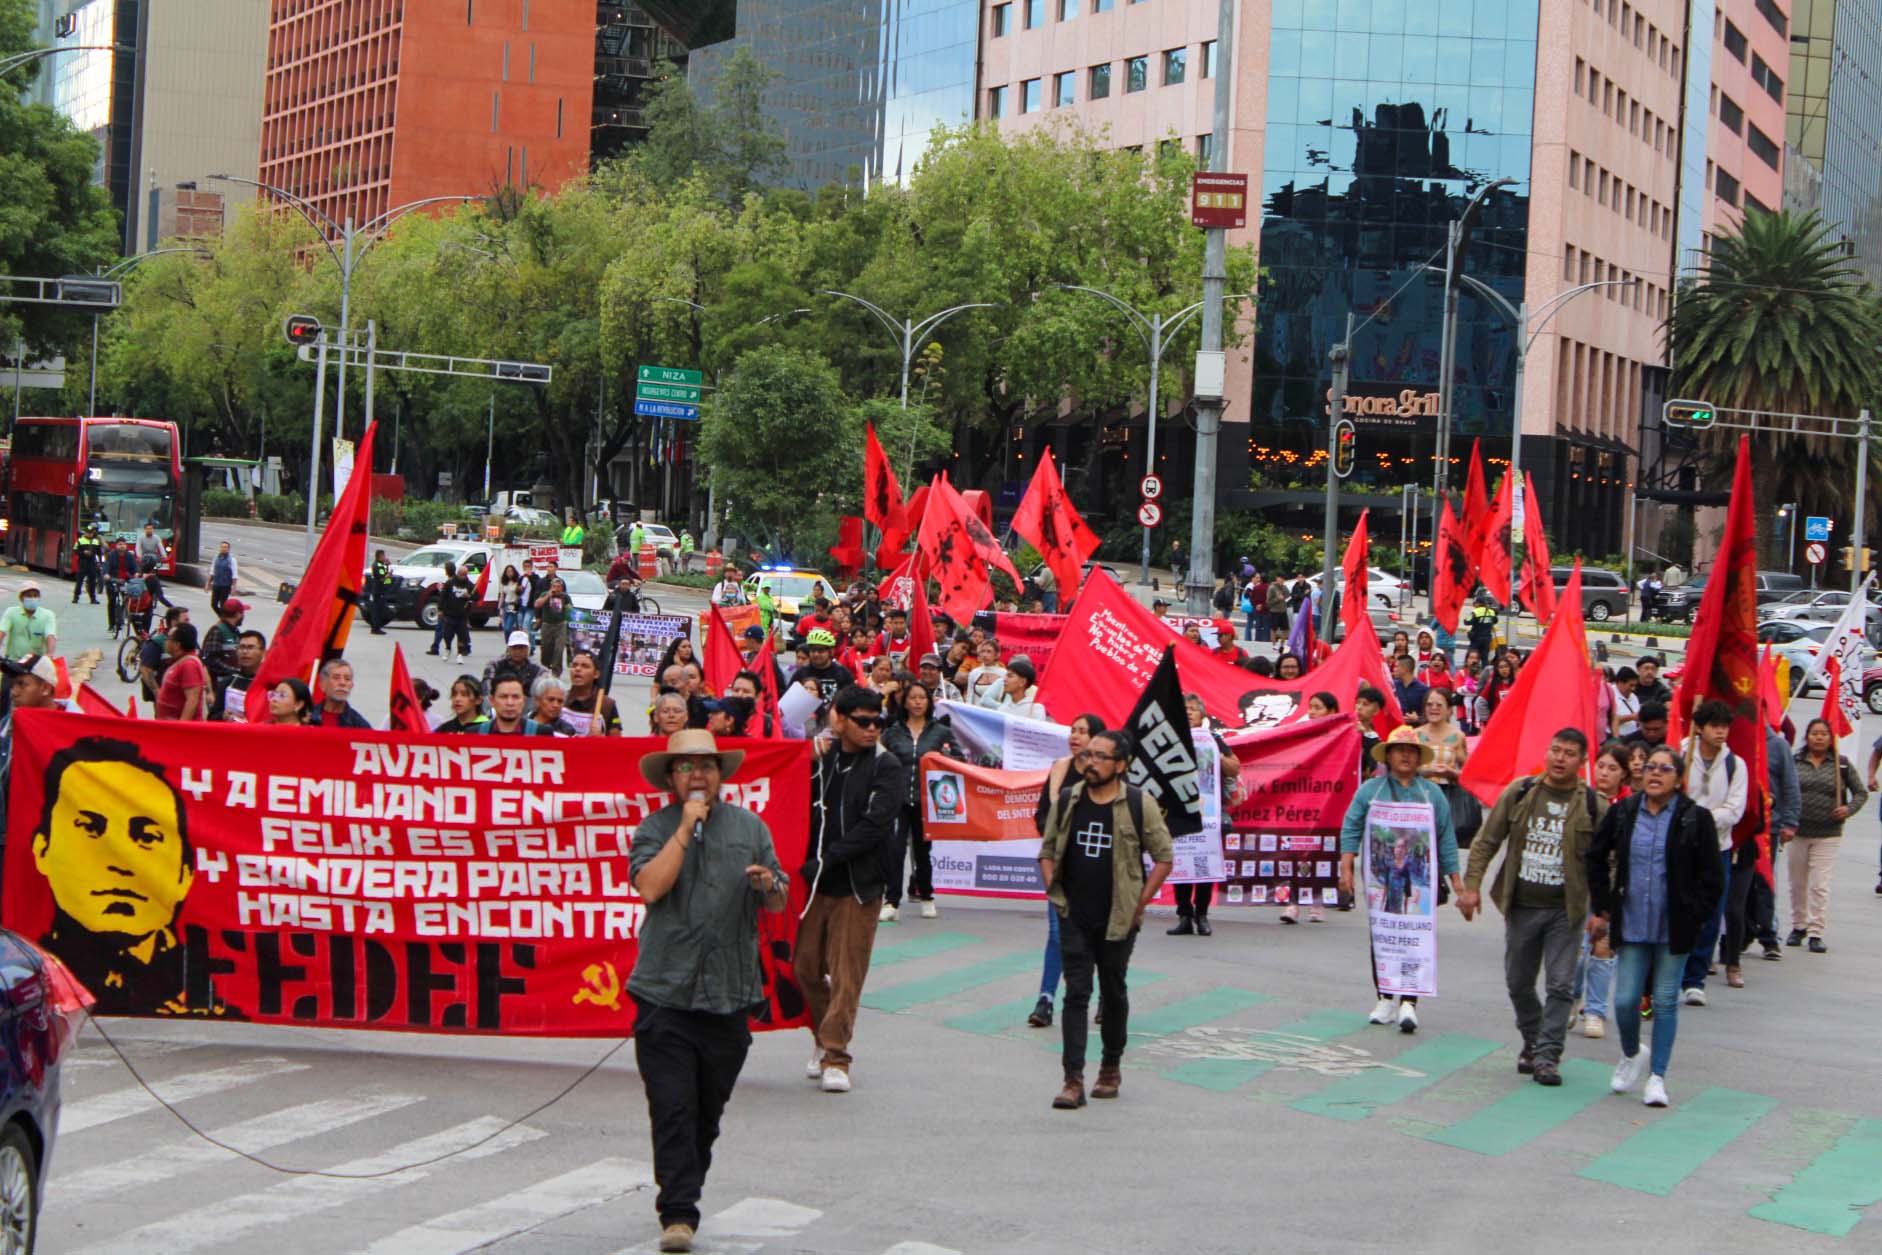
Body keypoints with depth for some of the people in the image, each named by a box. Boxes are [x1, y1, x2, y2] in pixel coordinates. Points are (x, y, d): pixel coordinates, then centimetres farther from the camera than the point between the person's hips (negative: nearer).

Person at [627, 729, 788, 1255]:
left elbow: (780, 904, 10)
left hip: (729, 994, 3)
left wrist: (769, 885, -13)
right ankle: (678, 1213, -7)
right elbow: (650, 886, -15)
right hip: (665, 994, -3)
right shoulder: (654, 829, 4)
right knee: (672, 1108, -9)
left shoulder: (749, 827, 10)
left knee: (709, 1108, 11)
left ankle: (681, 1193, 28)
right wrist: (686, 828, -13)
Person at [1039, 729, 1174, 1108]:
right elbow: (1047, 852, 13)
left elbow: (1164, 859, 0)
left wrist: (1139, 904, -5)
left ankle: (1111, 1067, 30)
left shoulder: (1139, 806, -5)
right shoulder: (1066, 801, 4)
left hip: (1118, 920, -1)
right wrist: (1054, 894, 1)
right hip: (1074, 918, 1)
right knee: (1076, 994, -5)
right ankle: (1073, 1080, -9)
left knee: (1114, 994, 12)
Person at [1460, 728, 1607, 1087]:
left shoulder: (1593, 806, -4)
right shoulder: (1519, 793, 1)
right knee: (1518, 982, 12)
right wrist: (1471, 885, -2)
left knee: (1560, 986, -5)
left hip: (1566, 910, -2)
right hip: (1521, 906, 2)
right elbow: (1486, 840, 5)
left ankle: (1547, 1056, 1)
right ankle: (1532, 1041, 33)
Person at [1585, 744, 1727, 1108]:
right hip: (1631, 925, 2)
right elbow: (1596, 859, 14)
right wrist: (1602, 908, 8)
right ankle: (1631, 1055, 28)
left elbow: (1712, 877, -1)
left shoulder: (1695, 818, -6)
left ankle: (1657, 1076, 14)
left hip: (1674, 929, -2)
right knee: (1625, 1000, -1)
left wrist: (1695, 917, -6)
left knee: (1666, 1001, 4)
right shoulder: (1622, 812, 1)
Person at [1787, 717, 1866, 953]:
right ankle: (1798, 926, 28)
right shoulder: (1795, 762, 2)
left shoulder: (1841, 764, 3)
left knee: (1820, 885, -6)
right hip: (1798, 832, 1)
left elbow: (1861, 792, 9)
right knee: (1797, 883, 11)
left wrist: (1849, 809, -9)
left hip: (1828, 836, -1)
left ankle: (1816, 932, -1)